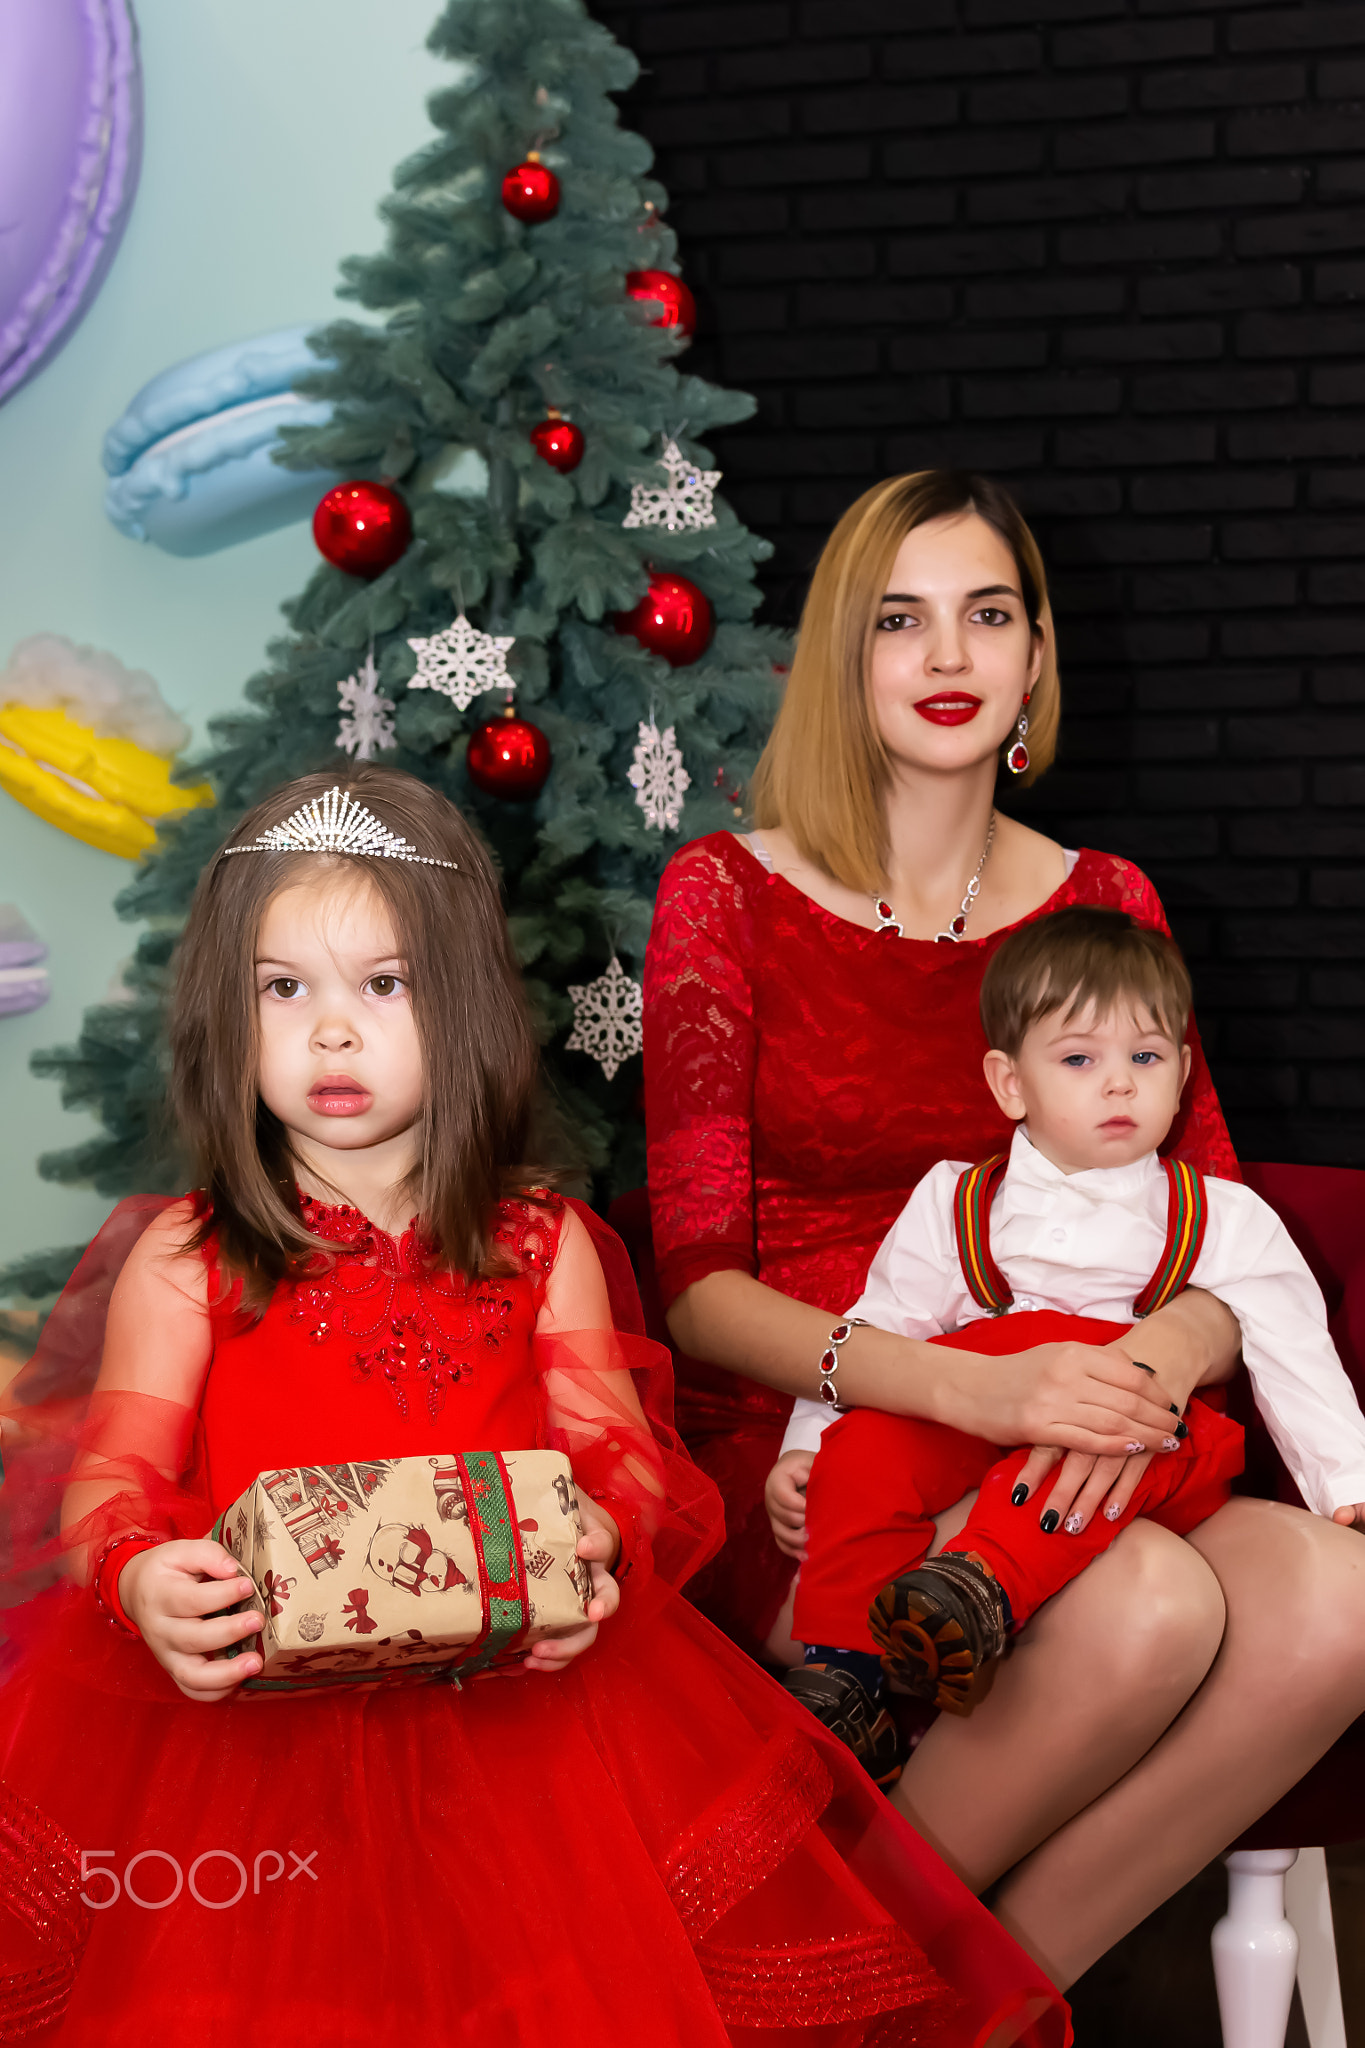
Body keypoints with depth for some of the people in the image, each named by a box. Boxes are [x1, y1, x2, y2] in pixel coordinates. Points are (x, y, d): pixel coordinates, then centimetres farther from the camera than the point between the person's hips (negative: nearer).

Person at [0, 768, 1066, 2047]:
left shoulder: (542, 1248, 13)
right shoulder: (182, 1260, 8)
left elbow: (618, 1453, 5)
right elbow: (110, 1475, 0)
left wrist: (597, 1544, -19)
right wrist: (141, 1579, -24)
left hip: (514, 1689, 1)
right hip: (244, 1702, -1)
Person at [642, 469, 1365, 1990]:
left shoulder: (1103, 905, 12)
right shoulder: (728, 896, 1)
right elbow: (698, 1283, -6)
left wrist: (1162, 1360, -17)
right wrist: (971, 1385, -23)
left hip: (1056, 1464, 4)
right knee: (1147, 1611, -31)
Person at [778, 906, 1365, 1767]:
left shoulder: (1227, 1222, 14)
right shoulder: (953, 1205, 15)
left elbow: (1295, 1359, 9)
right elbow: (871, 1336, 12)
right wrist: (803, 1451, 0)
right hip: (968, 1422, 2)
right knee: (866, 1443, -28)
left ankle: (986, 1585, -54)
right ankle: (842, 1671, -27)